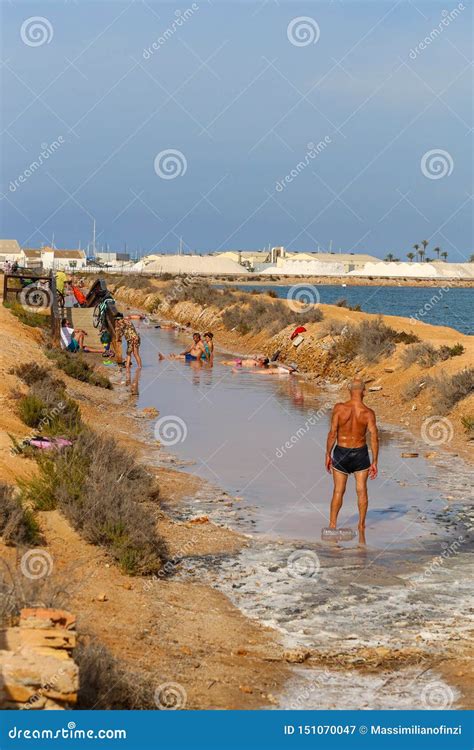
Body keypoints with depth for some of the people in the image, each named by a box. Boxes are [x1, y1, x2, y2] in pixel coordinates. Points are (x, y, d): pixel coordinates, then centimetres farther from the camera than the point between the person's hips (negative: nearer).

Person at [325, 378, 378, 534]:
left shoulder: (339, 408, -15)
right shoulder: (368, 413, -13)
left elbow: (332, 433, -14)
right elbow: (374, 437, -13)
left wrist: (328, 455, -4)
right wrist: (374, 462, -6)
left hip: (341, 452, 0)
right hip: (360, 453, 0)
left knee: (338, 491, 10)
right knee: (361, 490, 13)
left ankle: (332, 524, 10)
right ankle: (361, 524, 19)